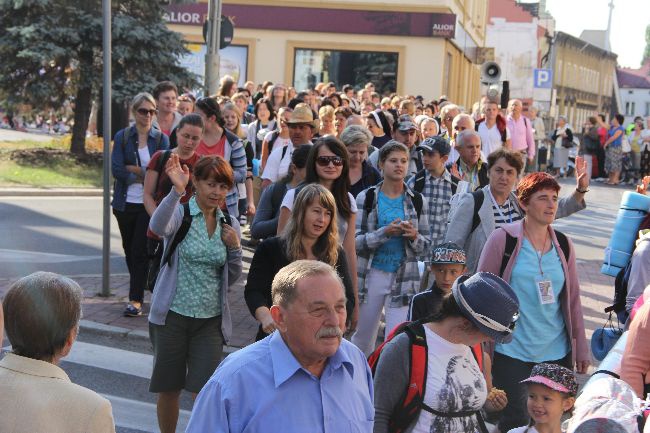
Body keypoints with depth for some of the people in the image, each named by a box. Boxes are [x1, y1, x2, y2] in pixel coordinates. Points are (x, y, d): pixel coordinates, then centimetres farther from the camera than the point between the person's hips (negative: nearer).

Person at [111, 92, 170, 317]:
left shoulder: (161, 138, 0)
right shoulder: (122, 136, 2)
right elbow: (116, 170, -8)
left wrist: (133, 169, -11)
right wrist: (146, 175, -10)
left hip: (149, 203, -2)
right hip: (125, 203, 2)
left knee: (140, 250, -7)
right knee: (130, 249, 13)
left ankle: (136, 300, -4)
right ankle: (140, 287, 31)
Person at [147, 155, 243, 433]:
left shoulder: (229, 225, 6)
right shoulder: (180, 214, -7)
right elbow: (158, 227, -33)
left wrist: (234, 247, -5)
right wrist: (177, 191, -46)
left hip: (211, 319, 3)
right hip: (173, 315, -2)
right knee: (169, 388, 11)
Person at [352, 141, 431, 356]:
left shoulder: (417, 200, 4)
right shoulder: (366, 198, -1)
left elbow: (426, 245, 8)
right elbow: (355, 240, -7)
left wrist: (414, 236, -13)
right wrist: (385, 232, -21)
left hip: (404, 278, 0)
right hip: (370, 275, 0)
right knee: (362, 340, 12)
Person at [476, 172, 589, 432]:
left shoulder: (563, 245, 6)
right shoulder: (502, 239, -7)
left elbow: (573, 299, 12)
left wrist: (581, 347, 13)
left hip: (557, 352, 4)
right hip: (511, 351, -4)